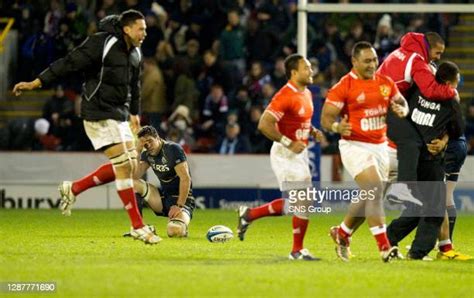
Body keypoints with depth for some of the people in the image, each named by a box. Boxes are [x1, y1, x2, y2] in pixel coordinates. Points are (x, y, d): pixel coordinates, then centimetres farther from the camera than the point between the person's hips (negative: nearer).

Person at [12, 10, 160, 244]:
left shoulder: (135, 53, 9)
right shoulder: (101, 44, -17)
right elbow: (69, 64, -18)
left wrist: (134, 113, 34)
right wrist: (35, 84, -18)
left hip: (119, 114, 9)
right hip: (99, 114, -9)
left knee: (129, 164, 4)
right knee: (123, 165, -11)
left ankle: (73, 189, 18)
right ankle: (138, 227, -6)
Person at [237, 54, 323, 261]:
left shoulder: (306, 94, 10)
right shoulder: (285, 96, -18)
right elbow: (264, 125, -23)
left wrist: (313, 132, 5)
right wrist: (289, 143, -24)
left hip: (299, 153, 9)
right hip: (285, 154, -9)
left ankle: (249, 214, 28)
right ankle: (297, 250, 1)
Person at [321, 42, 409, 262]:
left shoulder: (385, 83, 6)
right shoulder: (343, 87, -12)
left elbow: (401, 102, 18)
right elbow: (326, 117, -12)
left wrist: (402, 110, -8)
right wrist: (337, 127, -34)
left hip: (380, 146, 7)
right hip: (355, 146, -7)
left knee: (369, 197, 12)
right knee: (375, 190, -21)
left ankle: (342, 233, 36)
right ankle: (384, 247, -22)